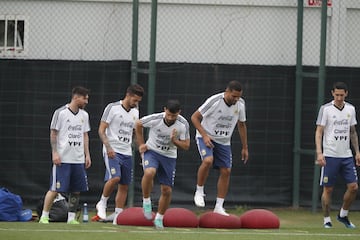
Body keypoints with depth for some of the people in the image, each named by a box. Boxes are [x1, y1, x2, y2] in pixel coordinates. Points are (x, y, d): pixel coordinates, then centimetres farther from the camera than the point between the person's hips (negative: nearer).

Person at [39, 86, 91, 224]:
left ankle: (71, 218, 12)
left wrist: (87, 155, 12)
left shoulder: (84, 115, 13)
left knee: (76, 190, 4)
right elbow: (53, 133, -4)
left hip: (79, 160, 6)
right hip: (62, 158, -6)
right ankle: (44, 216, -2)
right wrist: (55, 153, -12)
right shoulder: (61, 113, -5)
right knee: (55, 188, -8)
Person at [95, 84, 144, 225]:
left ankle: (118, 217, 10)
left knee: (124, 186, 4)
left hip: (127, 153, 7)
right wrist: (108, 147, -21)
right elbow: (101, 130, -8)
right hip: (112, 151, -7)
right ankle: (102, 203, -4)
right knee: (115, 177, -26)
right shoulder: (112, 108, -6)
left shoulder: (135, 112, 13)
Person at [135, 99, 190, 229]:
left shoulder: (183, 124, -15)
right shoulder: (155, 119, -20)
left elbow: (186, 146, -7)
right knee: (149, 173, -35)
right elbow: (138, 124, 0)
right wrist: (141, 144, 0)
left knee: (167, 191, 2)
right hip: (151, 151, -2)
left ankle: (159, 218, 23)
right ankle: (146, 201, -13)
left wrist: (175, 141, -27)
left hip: (169, 157, 2)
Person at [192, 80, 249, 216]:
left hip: (224, 142, 5)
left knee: (226, 171, -1)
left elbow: (241, 125, 10)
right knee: (208, 160, -31)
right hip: (206, 137, -5)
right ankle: (199, 192, -11)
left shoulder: (240, 104, -5)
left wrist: (245, 148, 11)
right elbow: (194, 117, -15)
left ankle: (219, 207, 7)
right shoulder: (214, 101, -22)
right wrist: (205, 135, -25)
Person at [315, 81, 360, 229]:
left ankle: (343, 215, 16)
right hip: (330, 155, -4)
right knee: (328, 189, -1)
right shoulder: (326, 109, -5)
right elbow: (319, 132, -7)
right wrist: (319, 153, -17)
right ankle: (327, 220, 10)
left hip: (346, 155, 4)